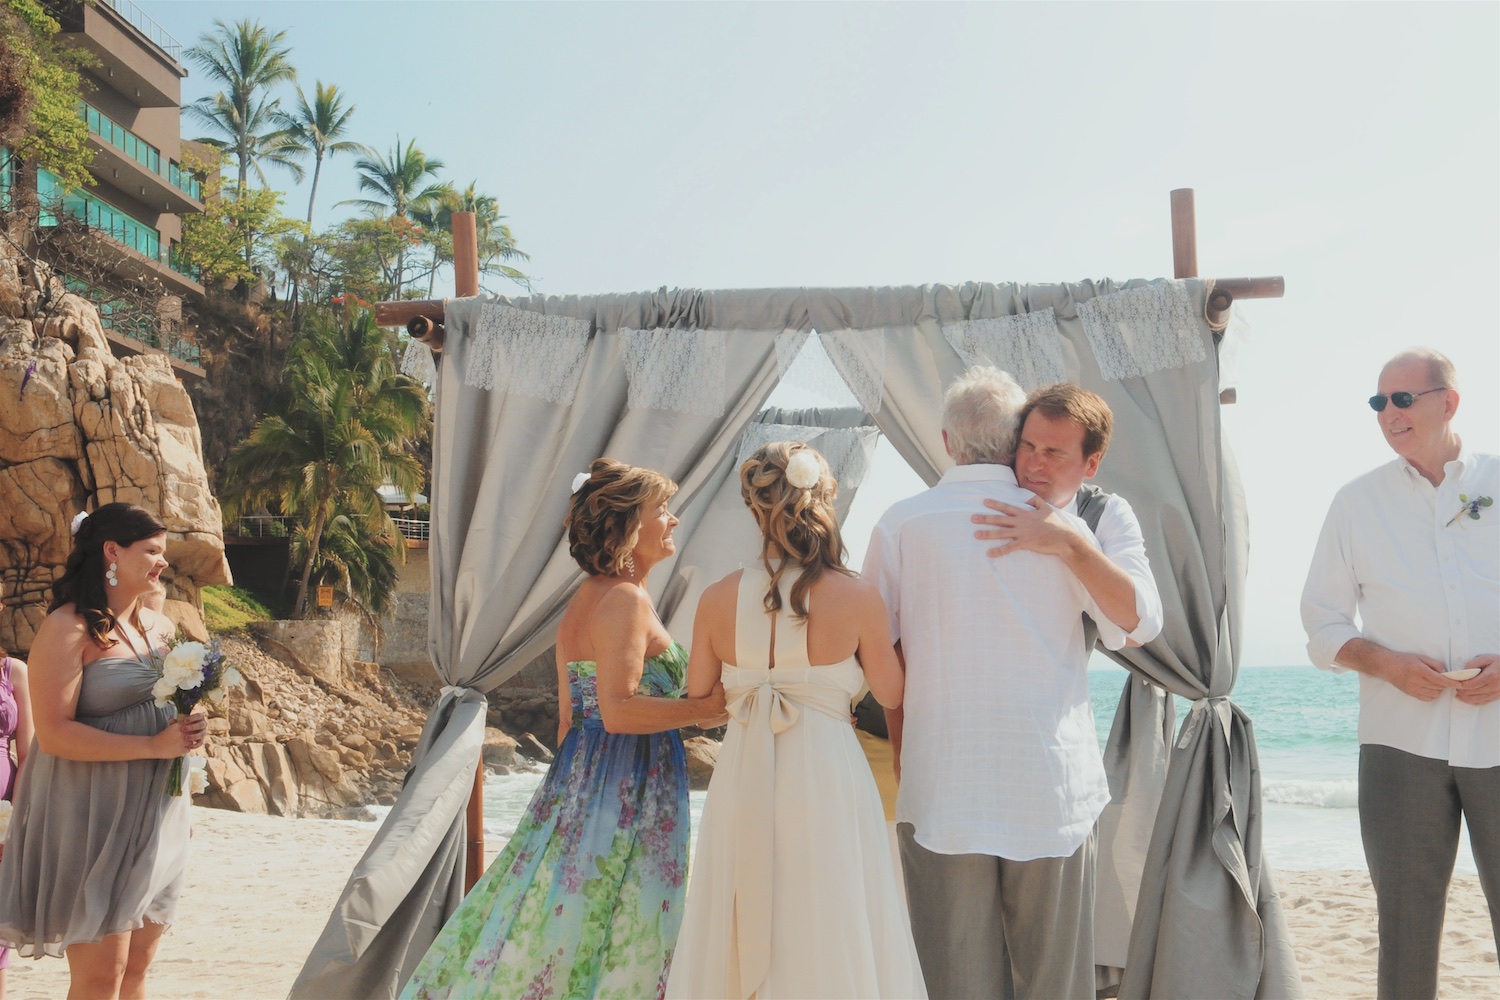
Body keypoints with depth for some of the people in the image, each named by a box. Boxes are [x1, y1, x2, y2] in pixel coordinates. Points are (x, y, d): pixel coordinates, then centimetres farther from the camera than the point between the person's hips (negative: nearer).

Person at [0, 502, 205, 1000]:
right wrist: (154, 745, -22)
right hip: (93, 819, -7)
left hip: (154, 814, 7)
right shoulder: (68, 628, -13)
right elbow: (54, 733, -20)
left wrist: (188, 729, 2)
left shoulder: (157, 627, 10)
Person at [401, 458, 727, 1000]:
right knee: (615, 947, -1)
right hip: (629, 791, -9)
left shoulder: (585, 600, 13)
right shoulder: (626, 600, -16)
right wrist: (704, 708, -17)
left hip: (578, 776, 9)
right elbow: (619, 710, -25)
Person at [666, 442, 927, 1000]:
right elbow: (892, 695, 1)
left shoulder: (718, 599, -5)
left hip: (743, 779, 3)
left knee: (744, 934, 15)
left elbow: (697, 695, 7)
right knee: (828, 934, 9)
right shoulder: (857, 599, -12)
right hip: (825, 779, -3)